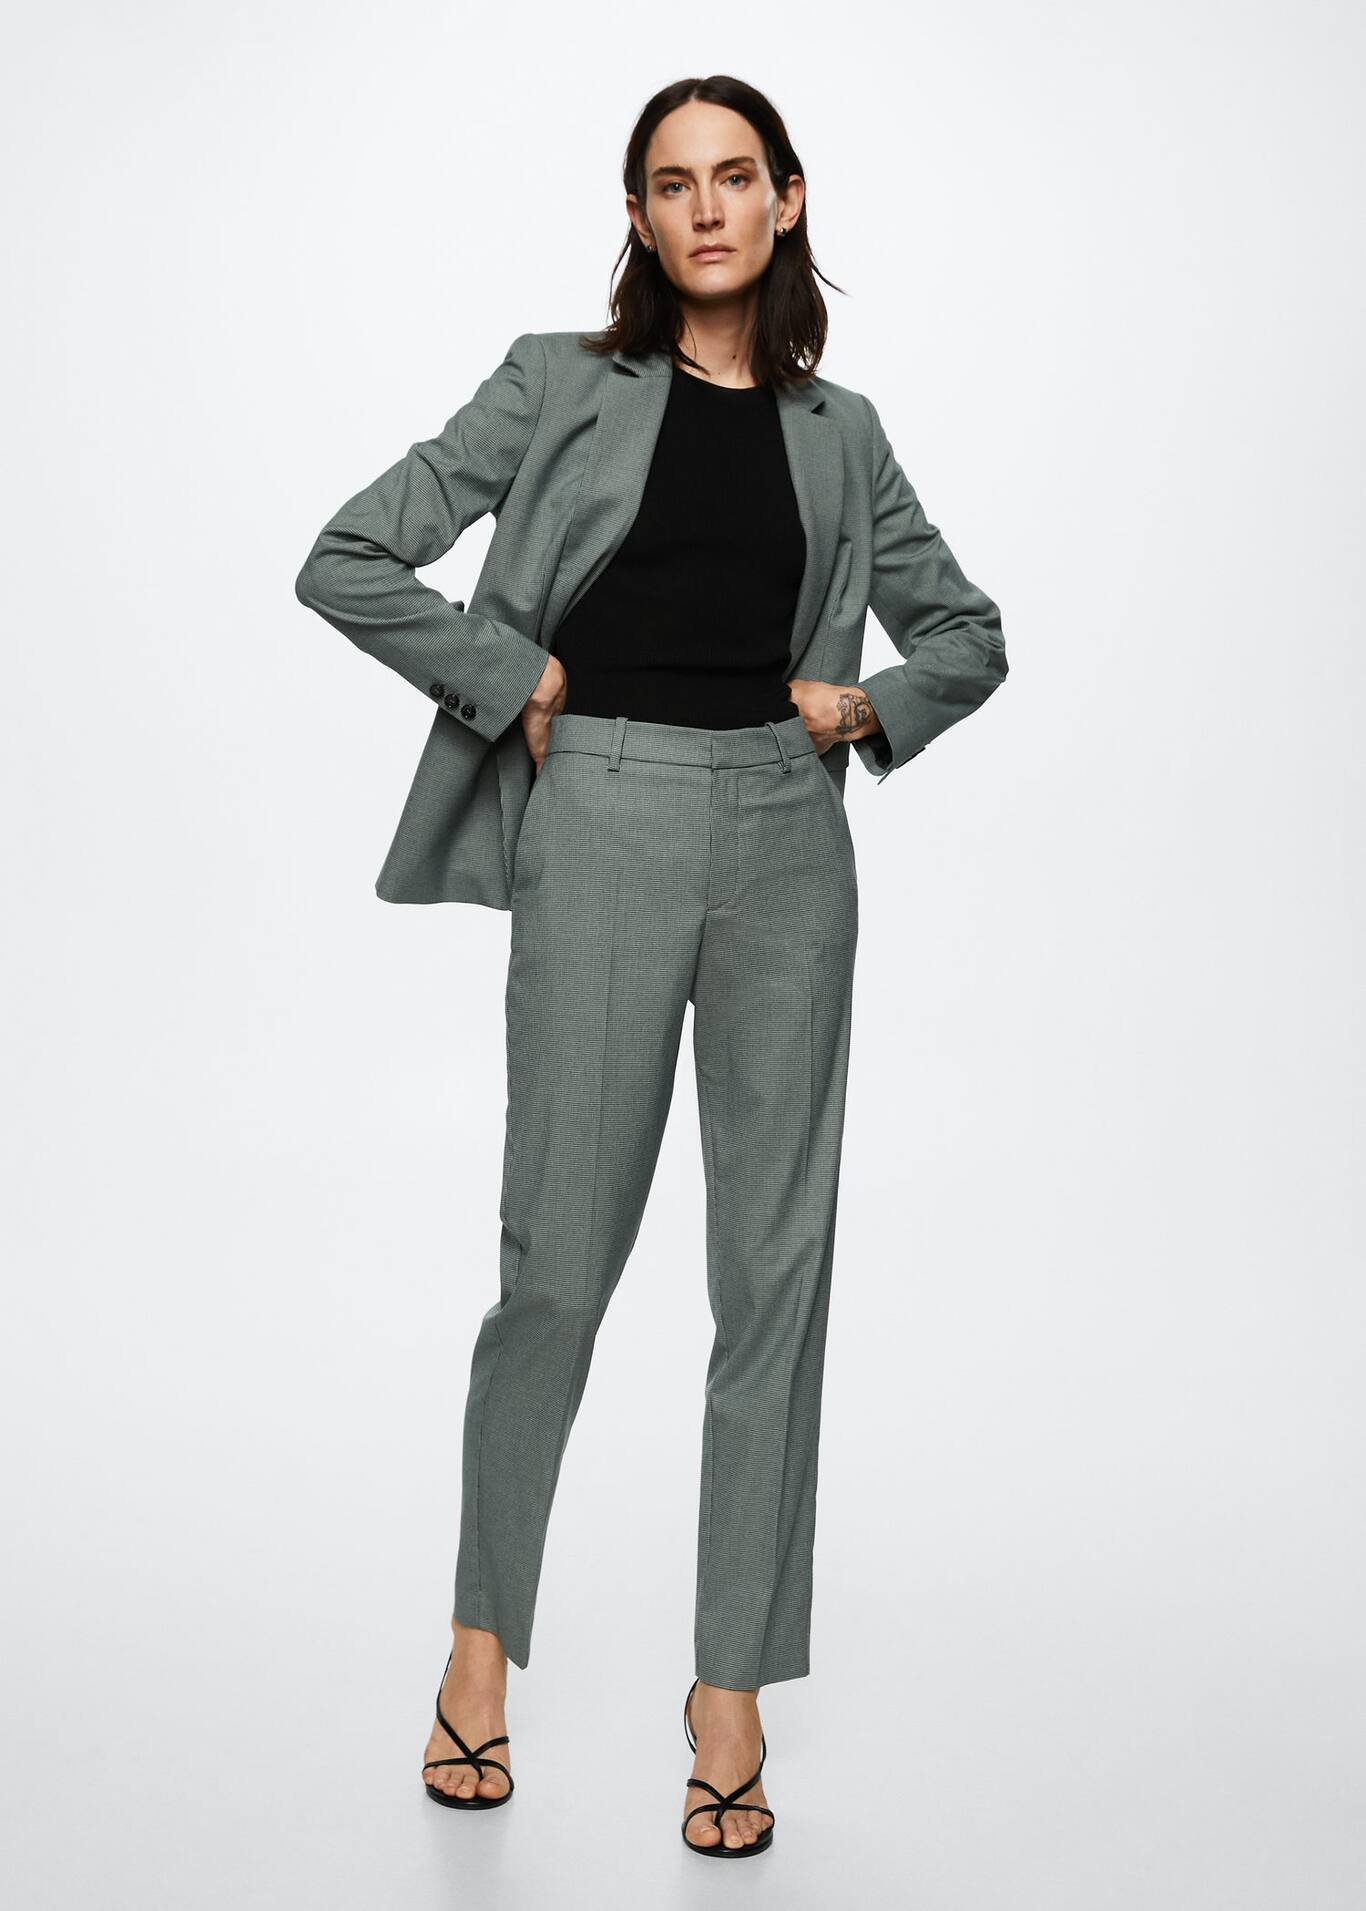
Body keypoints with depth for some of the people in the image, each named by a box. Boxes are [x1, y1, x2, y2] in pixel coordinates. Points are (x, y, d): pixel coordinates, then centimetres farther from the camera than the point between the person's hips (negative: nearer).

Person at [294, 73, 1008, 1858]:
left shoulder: (839, 428, 13)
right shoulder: (559, 385, 5)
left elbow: (969, 632, 21)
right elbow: (346, 561, 0)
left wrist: (865, 704, 3)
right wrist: (517, 679, -5)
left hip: (788, 837, 3)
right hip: (606, 822, -3)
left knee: (776, 1263, 3)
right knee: (559, 1260, 0)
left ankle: (732, 1684, 13)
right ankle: (484, 1633, 21)